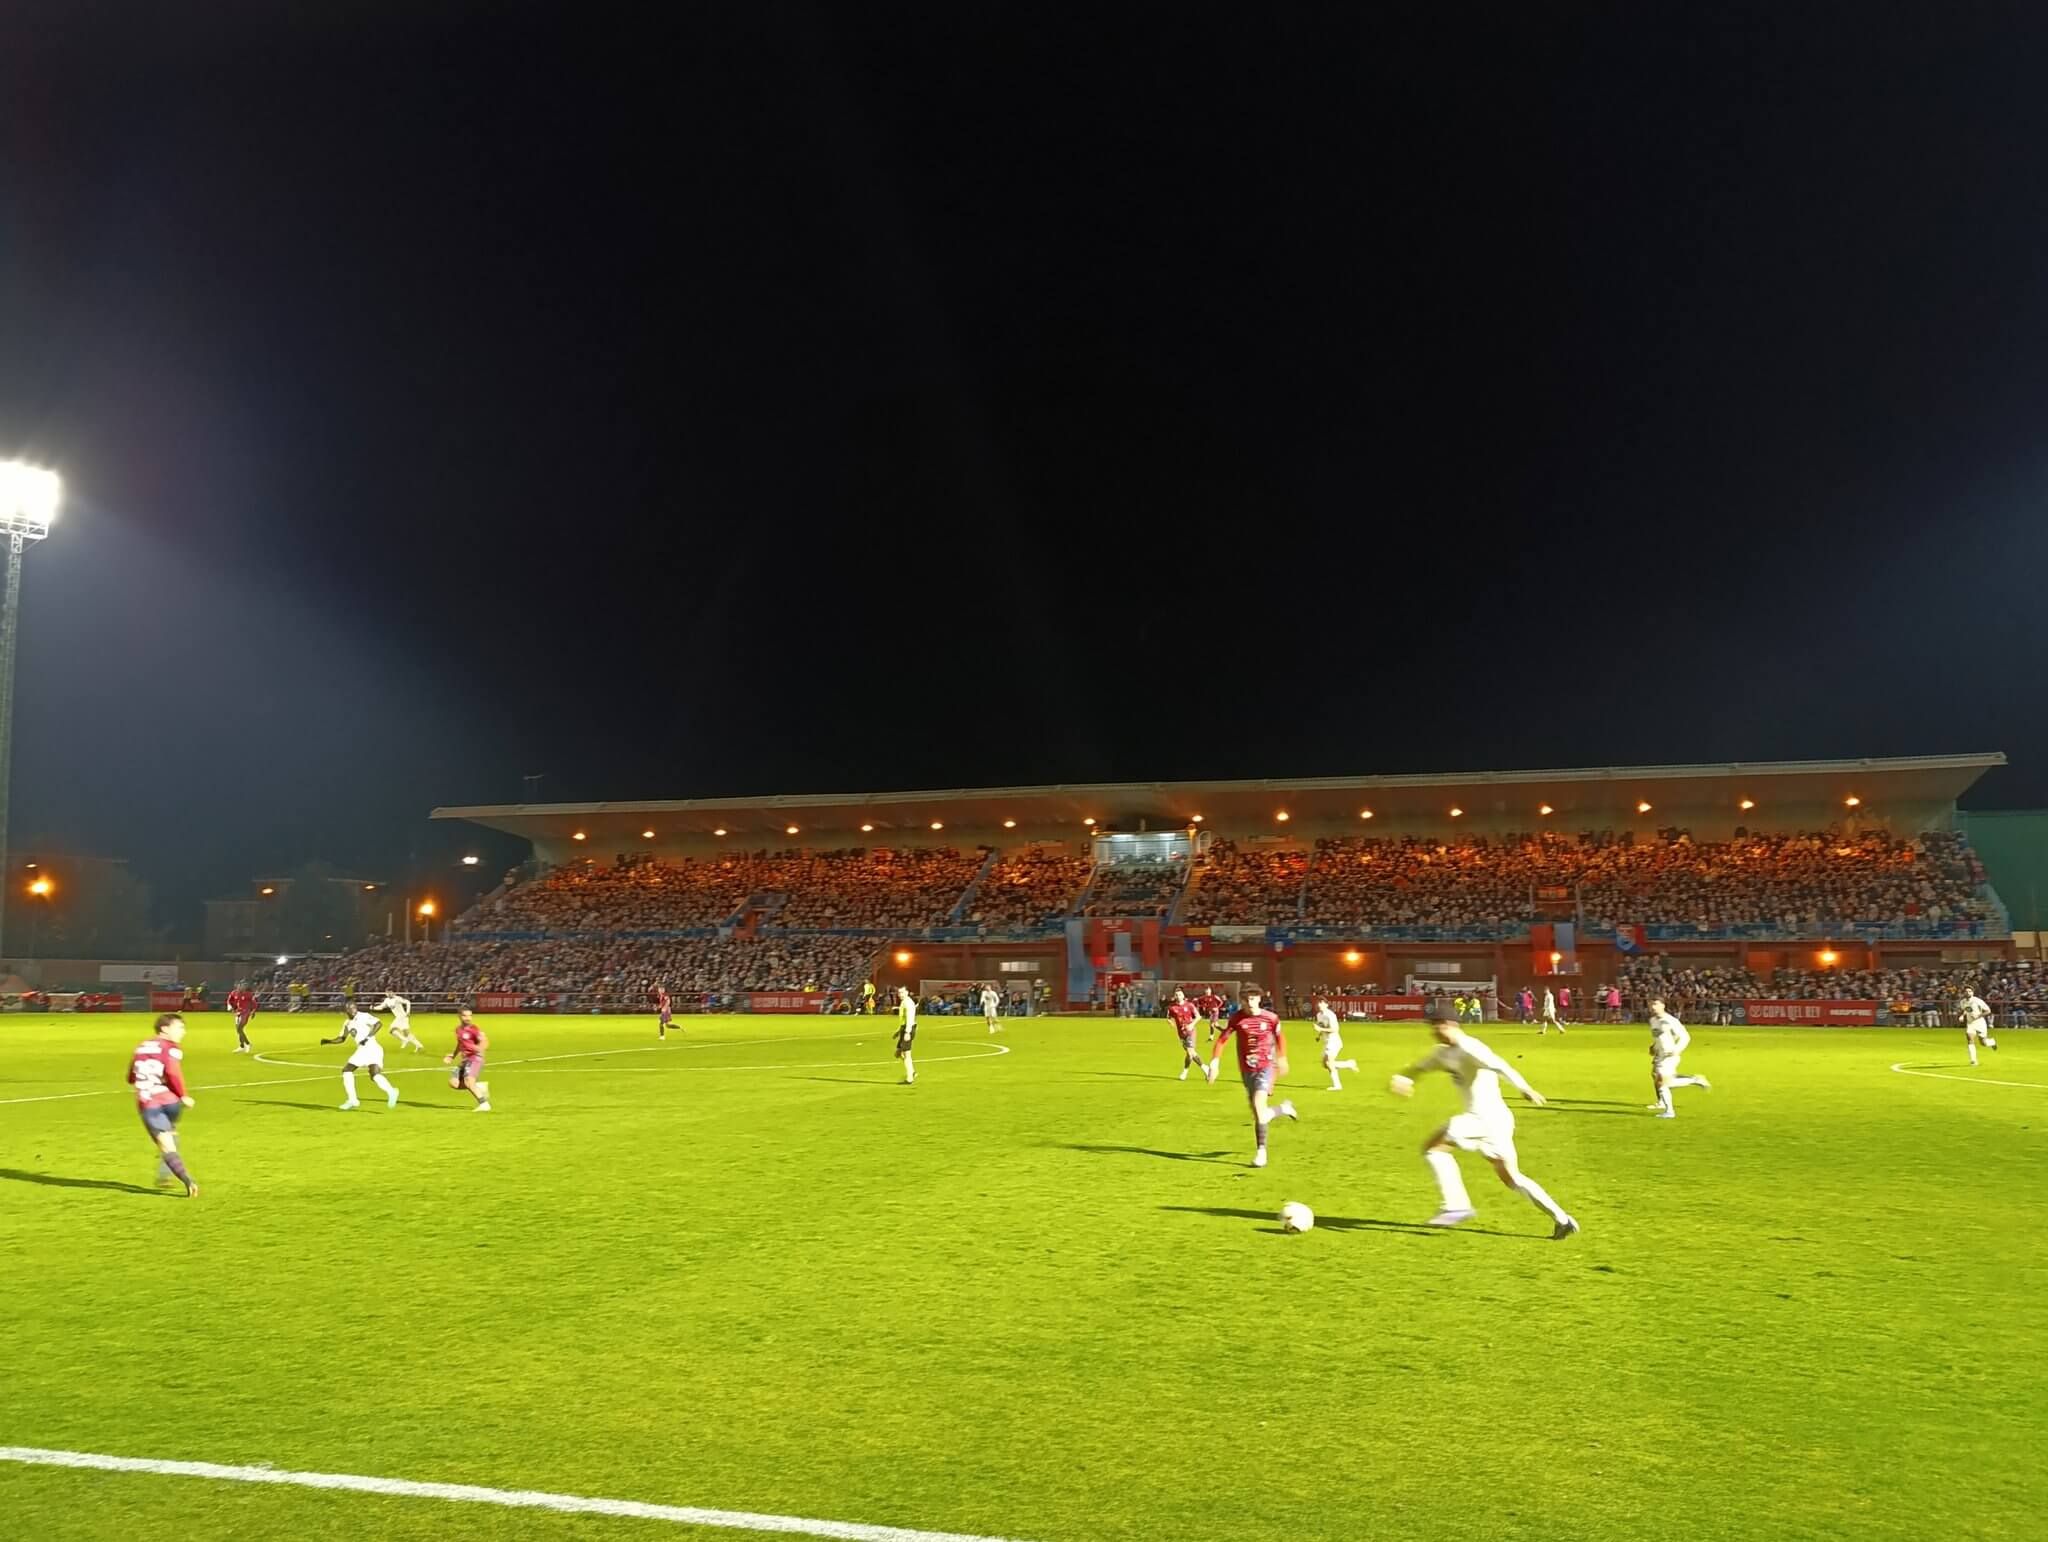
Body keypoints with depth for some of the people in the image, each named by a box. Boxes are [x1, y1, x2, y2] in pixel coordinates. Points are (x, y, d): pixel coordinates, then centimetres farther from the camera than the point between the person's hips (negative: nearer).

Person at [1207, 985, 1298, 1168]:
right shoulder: (1236, 1018, -7)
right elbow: (1222, 1039, -6)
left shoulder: (1270, 1018, -8)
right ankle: (1284, 1108, 42)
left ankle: (1261, 1151, -14)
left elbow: (1280, 1037, 11)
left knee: (1258, 1107, -21)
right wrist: (1214, 1062, -16)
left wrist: (1282, 1059, 18)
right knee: (1258, 1113, 11)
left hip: (1265, 1067, -3)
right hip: (1246, 1069, 3)